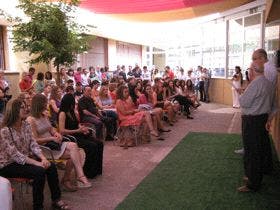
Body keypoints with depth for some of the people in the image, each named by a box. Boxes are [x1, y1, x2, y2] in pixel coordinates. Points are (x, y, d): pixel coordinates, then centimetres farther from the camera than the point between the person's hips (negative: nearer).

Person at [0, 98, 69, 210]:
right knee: (39, 171, -26)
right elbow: (15, 155, -24)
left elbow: (33, 144, 0)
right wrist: (37, 163, -27)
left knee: (51, 166, -13)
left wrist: (43, 158, -18)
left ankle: (56, 199, 2)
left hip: (25, 159, 7)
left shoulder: (26, 125, 2)